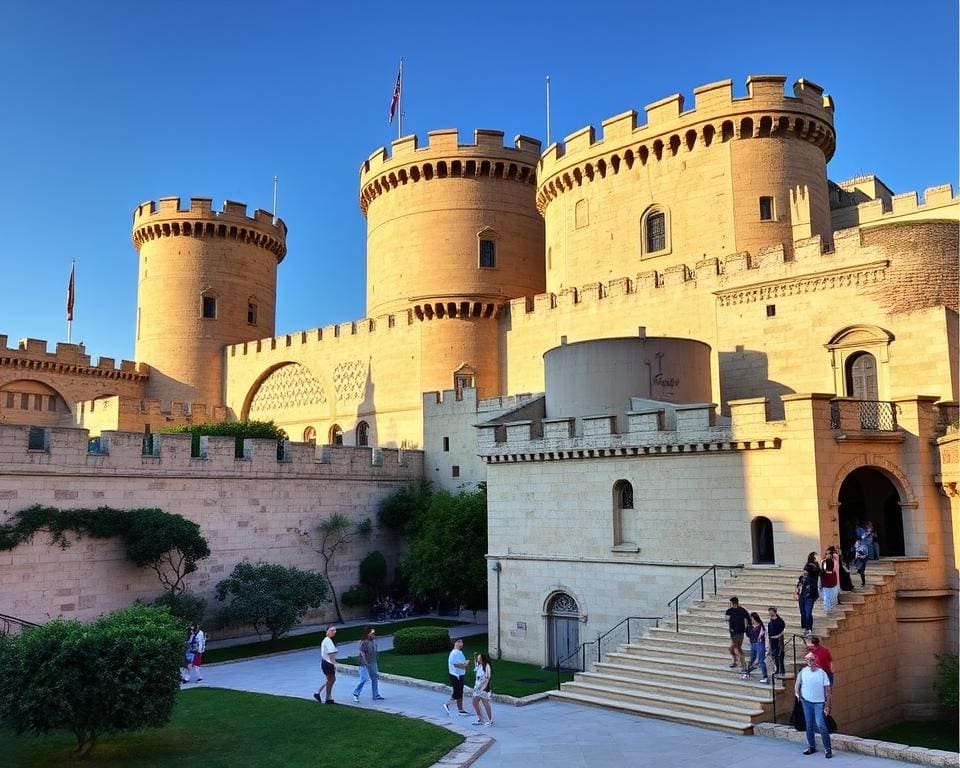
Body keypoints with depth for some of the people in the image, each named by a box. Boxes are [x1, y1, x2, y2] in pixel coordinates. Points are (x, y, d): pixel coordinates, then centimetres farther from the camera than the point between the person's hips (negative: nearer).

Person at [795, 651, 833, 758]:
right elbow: (797, 684, 8)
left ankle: (827, 749, -2)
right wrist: (797, 693, -10)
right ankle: (811, 746, 23)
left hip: (819, 702, -3)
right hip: (806, 702, 3)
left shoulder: (822, 673, -6)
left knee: (821, 725, -12)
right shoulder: (803, 671, 0)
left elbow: (828, 690, -4)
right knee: (809, 726, 10)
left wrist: (827, 705, -6)